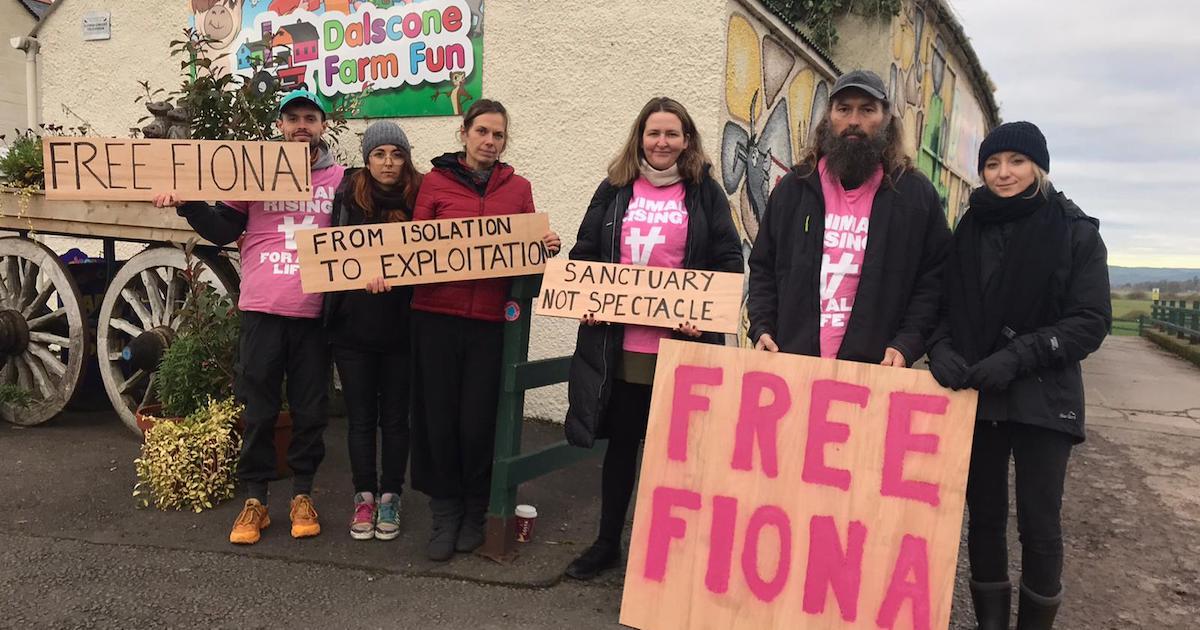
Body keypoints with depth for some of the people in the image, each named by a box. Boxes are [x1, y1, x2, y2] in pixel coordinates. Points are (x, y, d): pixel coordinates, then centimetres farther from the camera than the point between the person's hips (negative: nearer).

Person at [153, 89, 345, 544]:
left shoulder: (340, 179, 7)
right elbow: (223, 230, 7)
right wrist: (188, 205, -8)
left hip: (315, 314, 1)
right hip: (262, 311, 0)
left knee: (310, 410, 9)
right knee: (259, 411, 7)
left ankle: (302, 495, 24)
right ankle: (255, 499, 20)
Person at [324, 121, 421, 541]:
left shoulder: (419, 198, -2)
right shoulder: (349, 196, -1)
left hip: (401, 328, 0)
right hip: (354, 327, 1)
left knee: (394, 417, 10)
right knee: (361, 418, 10)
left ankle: (390, 498, 24)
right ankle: (364, 498, 24)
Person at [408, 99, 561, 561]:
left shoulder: (518, 188, 10)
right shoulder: (436, 181, 5)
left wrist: (548, 247, -6)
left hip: (491, 320, 1)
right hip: (437, 316, 0)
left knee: (479, 421, 2)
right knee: (439, 417, 4)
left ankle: (474, 512, 24)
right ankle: (445, 512, 22)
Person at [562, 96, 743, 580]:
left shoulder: (705, 192, 4)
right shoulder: (615, 189, 10)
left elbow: (730, 263, 1)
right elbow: (584, 253, 13)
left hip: (681, 344, -2)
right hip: (619, 343, 2)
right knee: (620, 442, 14)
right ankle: (606, 544, 28)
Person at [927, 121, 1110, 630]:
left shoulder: (1077, 233, -2)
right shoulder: (968, 231, 6)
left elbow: (1091, 322, -7)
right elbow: (944, 305, 8)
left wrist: (1017, 356, -19)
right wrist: (940, 348, -13)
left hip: (1043, 399, -2)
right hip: (976, 397, 3)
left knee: (1039, 521, 0)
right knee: (984, 515, 9)